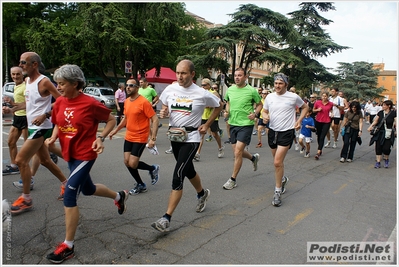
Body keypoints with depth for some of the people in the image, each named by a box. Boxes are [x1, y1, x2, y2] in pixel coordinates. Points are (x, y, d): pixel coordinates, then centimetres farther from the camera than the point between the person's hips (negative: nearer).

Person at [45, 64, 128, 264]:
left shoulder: (90, 103, -18)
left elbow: (111, 120, -6)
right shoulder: (59, 102, 0)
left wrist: (100, 138, -17)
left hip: (85, 155, -8)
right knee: (88, 190, 24)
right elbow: (57, 125, 15)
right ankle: (119, 196, 52)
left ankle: (68, 246, 4)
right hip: (69, 154, 8)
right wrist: (53, 138, -4)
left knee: (69, 196, -12)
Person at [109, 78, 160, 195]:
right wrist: (115, 130, 15)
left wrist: (153, 138, -23)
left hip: (140, 138, -8)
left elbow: (155, 119, -17)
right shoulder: (126, 101, 7)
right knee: (127, 162, 6)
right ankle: (141, 185, 25)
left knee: (132, 164, -12)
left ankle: (153, 169, 18)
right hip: (128, 137, 8)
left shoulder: (144, 102, -16)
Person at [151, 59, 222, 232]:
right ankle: (202, 194, 50)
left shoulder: (202, 94, -10)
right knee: (188, 170, 21)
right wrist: (163, 112, -6)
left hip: (191, 137, -5)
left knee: (178, 175, -14)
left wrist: (207, 125, -1)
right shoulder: (170, 89, -1)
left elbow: (218, 106, 6)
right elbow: (164, 106, 17)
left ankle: (166, 219, -10)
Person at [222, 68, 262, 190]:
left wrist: (255, 114, -13)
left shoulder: (252, 91, -8)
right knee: (237, 152, 14)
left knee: (237, 152, -10)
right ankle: (253, 158, 46)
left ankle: (233, 180, 4)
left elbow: (259, 104, 5)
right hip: (233, 124, 6)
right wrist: (227, 111, 2)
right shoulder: (230, 89, 4)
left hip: (246, 124, -6)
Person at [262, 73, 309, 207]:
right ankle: (282, 179, 48)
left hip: (286, 132, -5)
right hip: (272, 131, 5)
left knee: (277, 162, -14)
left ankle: (278, 192, -1)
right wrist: (265, 116, -11)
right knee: (277, 161, 18)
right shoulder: (269, 97, 3)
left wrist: (299, 120, -3)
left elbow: (305, 107, 9)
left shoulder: (293, 97, -6)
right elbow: (264, 111, 13)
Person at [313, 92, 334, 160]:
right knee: (319, 136, 13)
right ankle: (320, 150, 35)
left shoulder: (330, 104, -2)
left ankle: (318, 152, -14)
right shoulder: (317, 102, -4)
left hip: (327, 122, -2)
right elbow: (313, 110, 9)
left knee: (322, 137, -10)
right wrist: (317, 110, -11)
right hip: (318, 121, 2)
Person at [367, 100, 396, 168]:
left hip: (388, 134, -3)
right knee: (378, 147, 3)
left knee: (386, 148, -9)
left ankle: (386, 159, 20)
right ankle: (378, 162, 11)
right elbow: (375, 121, 9)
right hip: (379, 133, 4)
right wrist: (370, 126, -7)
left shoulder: (393, 113, -5)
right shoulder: (380, 112, 6)